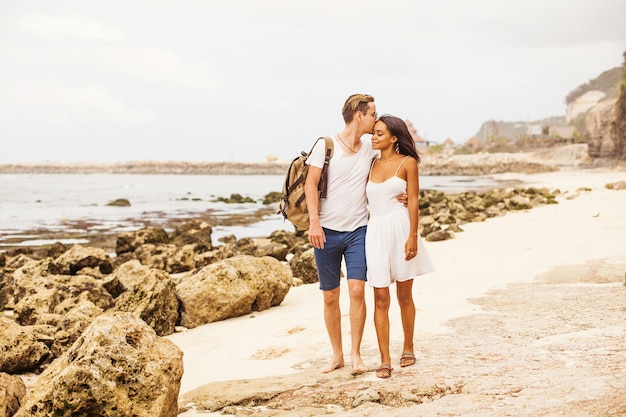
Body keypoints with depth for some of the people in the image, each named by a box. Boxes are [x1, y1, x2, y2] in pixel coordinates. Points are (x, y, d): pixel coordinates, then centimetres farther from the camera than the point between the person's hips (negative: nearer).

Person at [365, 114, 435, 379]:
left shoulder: (407, 163, 0)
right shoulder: (371, 165, 11)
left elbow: (414, 201, -5)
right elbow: (366, 200, 13)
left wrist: (413, 236, -13)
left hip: (401, 230, -3)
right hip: (376, 232, 3)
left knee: (404, 295, 9)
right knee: (380, 299, -2)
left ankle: (408, 348, 27)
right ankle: (385, 360, 0)